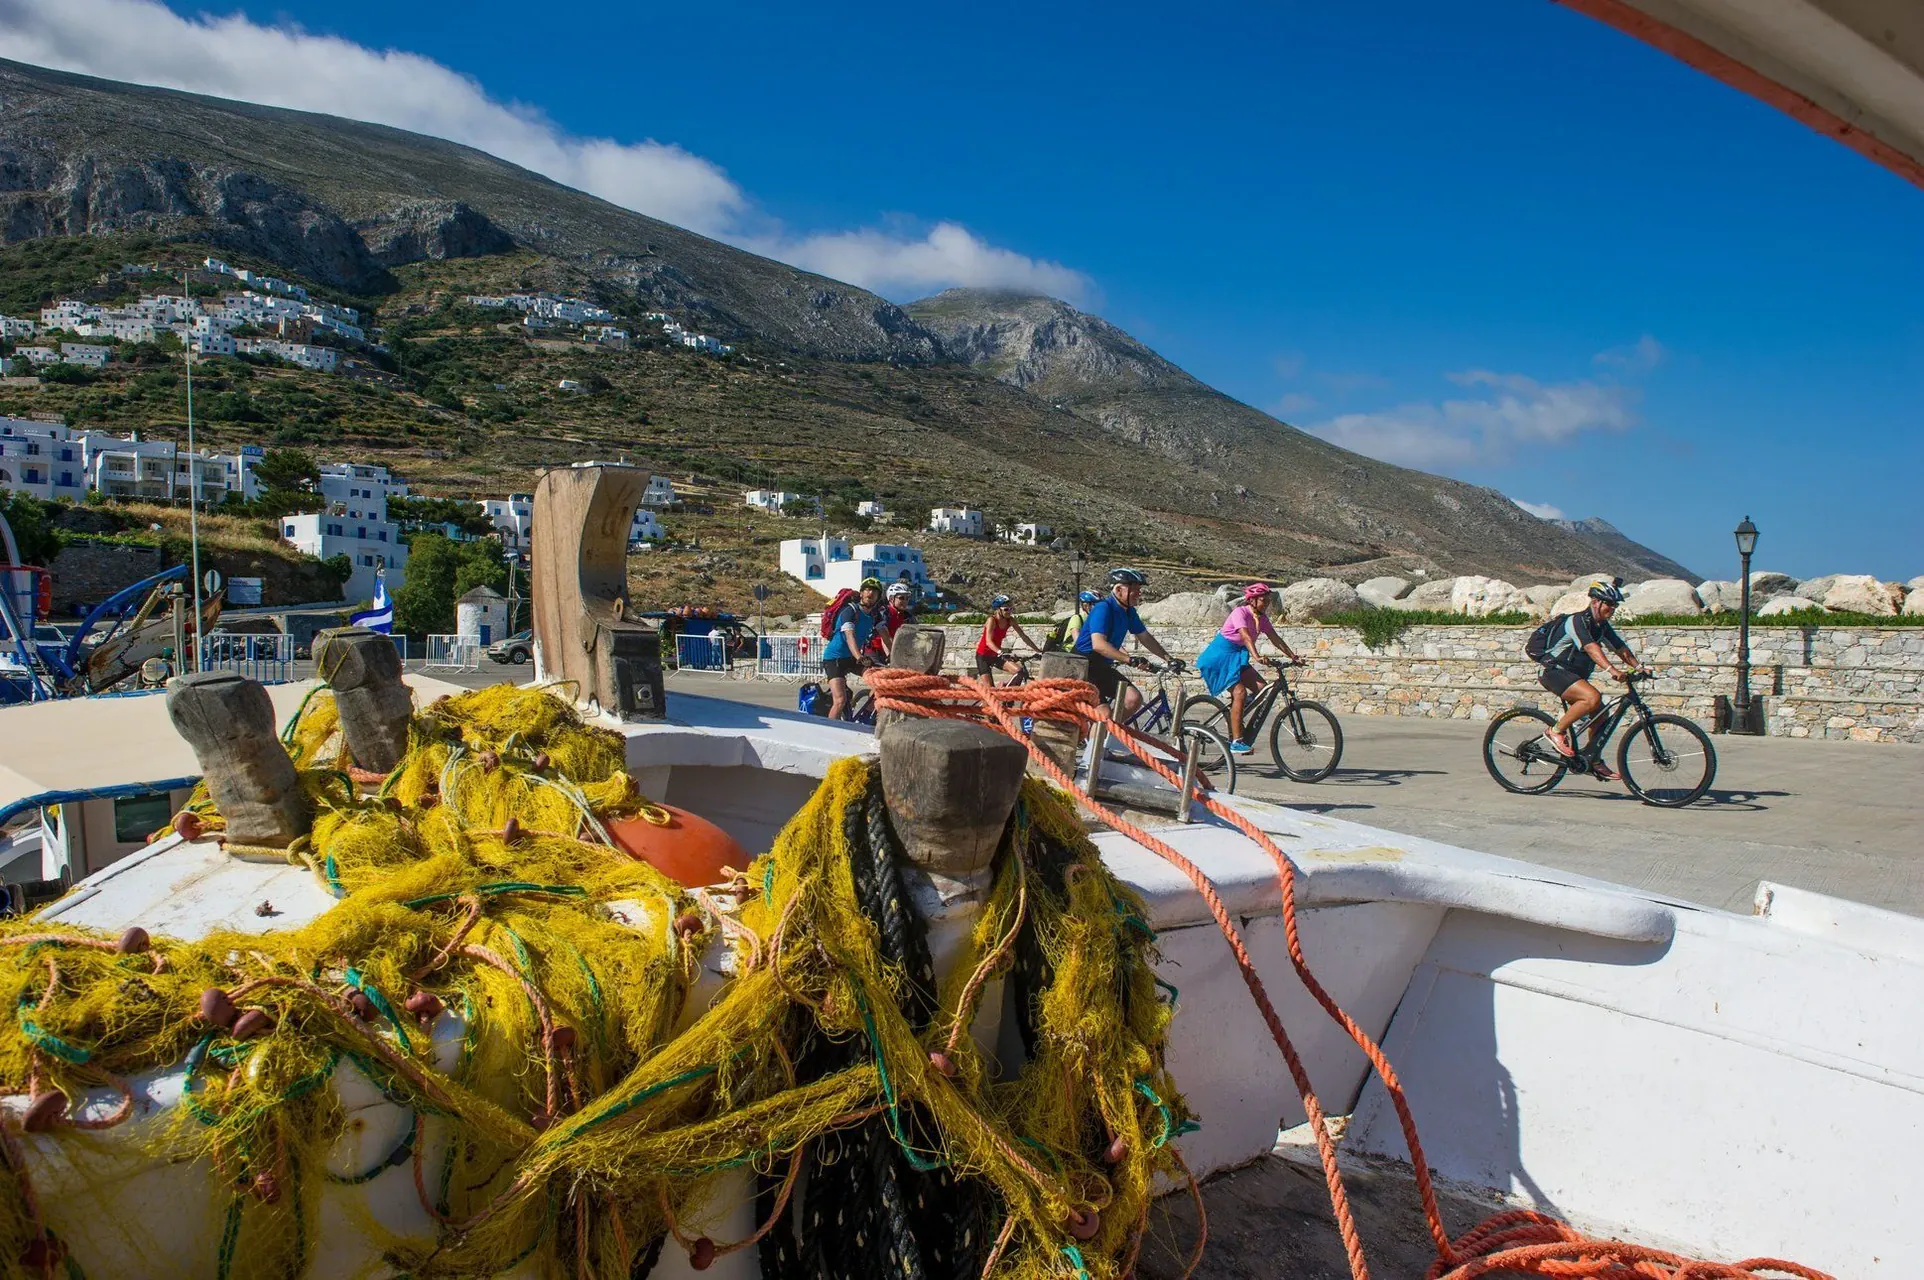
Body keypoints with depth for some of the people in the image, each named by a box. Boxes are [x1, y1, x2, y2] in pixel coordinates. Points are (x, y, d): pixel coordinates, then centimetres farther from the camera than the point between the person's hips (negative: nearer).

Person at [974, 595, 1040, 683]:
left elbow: (1024, 636, -1)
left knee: (1019, 670, -17)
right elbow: (988, 641, -32)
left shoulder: (1010, 621, -5)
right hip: (983, 656, -5)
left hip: (996, 655, 5)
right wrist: (1000, 652, -49)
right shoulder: (992, 620, -21)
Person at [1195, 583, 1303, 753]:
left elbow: (1276, 639, 2)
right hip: (1221, 656, -8)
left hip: (1237, 657, 8)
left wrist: (1293, 657, -6)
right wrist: (1256, 656, -46)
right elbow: (1246, 636, -33)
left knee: (1261, 688, -11)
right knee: (1240, 693, -21)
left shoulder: (1261, 618, 5)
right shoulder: (1240, 612, -18)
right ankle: (1236, 742, -21)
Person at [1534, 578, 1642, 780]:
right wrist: (1613, 671, -45)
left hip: (1574, 675, 9)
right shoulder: (1578, 621, -19)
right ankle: (1556, 731, -17)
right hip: (1556, 672, -9)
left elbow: (1621, 648, 7)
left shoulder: (1602, 626, 9)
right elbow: (1591, 648, -33)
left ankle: (1594, 761, 17)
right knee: (1593, 697, -30)